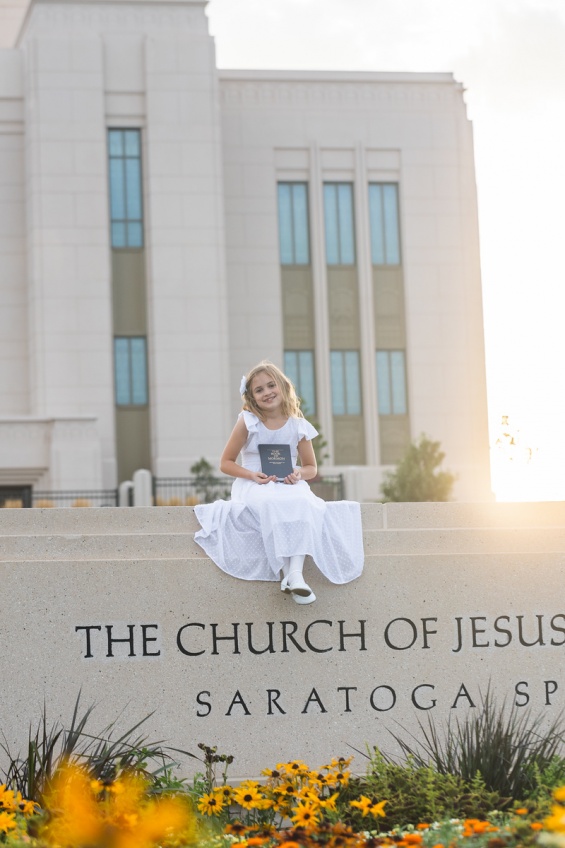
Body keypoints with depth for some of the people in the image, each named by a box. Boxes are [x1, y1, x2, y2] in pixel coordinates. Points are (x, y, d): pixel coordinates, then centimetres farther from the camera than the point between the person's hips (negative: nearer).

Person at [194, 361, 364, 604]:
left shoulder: (298, 426, 4)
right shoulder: (248, 422, -1)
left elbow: (311, 467, 14)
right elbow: (226, 463, 3)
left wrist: (300, 474, -11)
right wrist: (252, 475, -16)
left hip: (289, 486, 2)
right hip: (253, 487, -2)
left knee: (303, 504, -34)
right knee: (270, 505, -38)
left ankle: (296, 572, -44)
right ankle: (287, 573, -35)